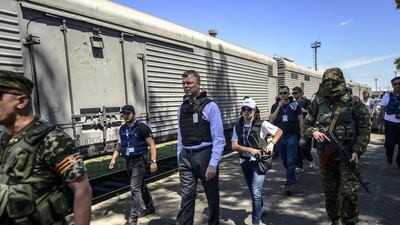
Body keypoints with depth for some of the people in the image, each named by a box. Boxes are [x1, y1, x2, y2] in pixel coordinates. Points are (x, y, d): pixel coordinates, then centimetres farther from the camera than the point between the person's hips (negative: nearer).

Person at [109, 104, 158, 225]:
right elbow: (119, 145, 19)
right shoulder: (122, 129, 8)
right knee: (141, 186, 18)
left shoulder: (142, 127, -13)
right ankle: (150, 207, 35)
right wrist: (113, 158, 8)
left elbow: (152, 145, -13)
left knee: (135, 188, -7)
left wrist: (153, 161, -19)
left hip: (139, 161, -7)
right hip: (128, 162, 7)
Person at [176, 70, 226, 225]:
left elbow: (219, 139, -12)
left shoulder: (210, 106, -9)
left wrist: (213, 164, -18)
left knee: (212, 196, 14)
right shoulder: (182, 108, 8)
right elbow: (180, 138, 11)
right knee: (186, 198, 7)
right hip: (186, 157, 4)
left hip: (204, 155, -3)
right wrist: (180, 160, 10)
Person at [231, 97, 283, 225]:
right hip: (244, 162, 5)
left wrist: (271, 143, -10)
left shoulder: (262, 124, -8)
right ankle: (261, 209, 48)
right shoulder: (238, 127, 0)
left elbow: (279, 131, 3)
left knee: (256, 192, -12)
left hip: (258, 161, -4)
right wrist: (250, 149, -19)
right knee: (253, 190, 21)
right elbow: (234, 146, -7)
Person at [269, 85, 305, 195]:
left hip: (292, 136, -3)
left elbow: (301, 121, 2)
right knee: (284, 161, 14)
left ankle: (289, 185, 0)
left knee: (291, 161, -6)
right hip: (279, 136, 3)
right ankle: (292, 177, 39)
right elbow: (271, 120, -6)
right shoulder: (275, 106, 7)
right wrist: (279, 107, -12)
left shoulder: (295, 105, 1)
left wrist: (302, 137, -3)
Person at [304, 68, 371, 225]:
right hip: (326, 154, 3)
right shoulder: (318, 102, 0)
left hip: (347, 154, -2)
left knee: (349, 192, -5)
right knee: (330, 191, 13)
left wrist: (357, 151, -12)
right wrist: (314, 132, -11)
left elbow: (364, 128, -5)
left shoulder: (353, 102, -7)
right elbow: (307, 123, 11)